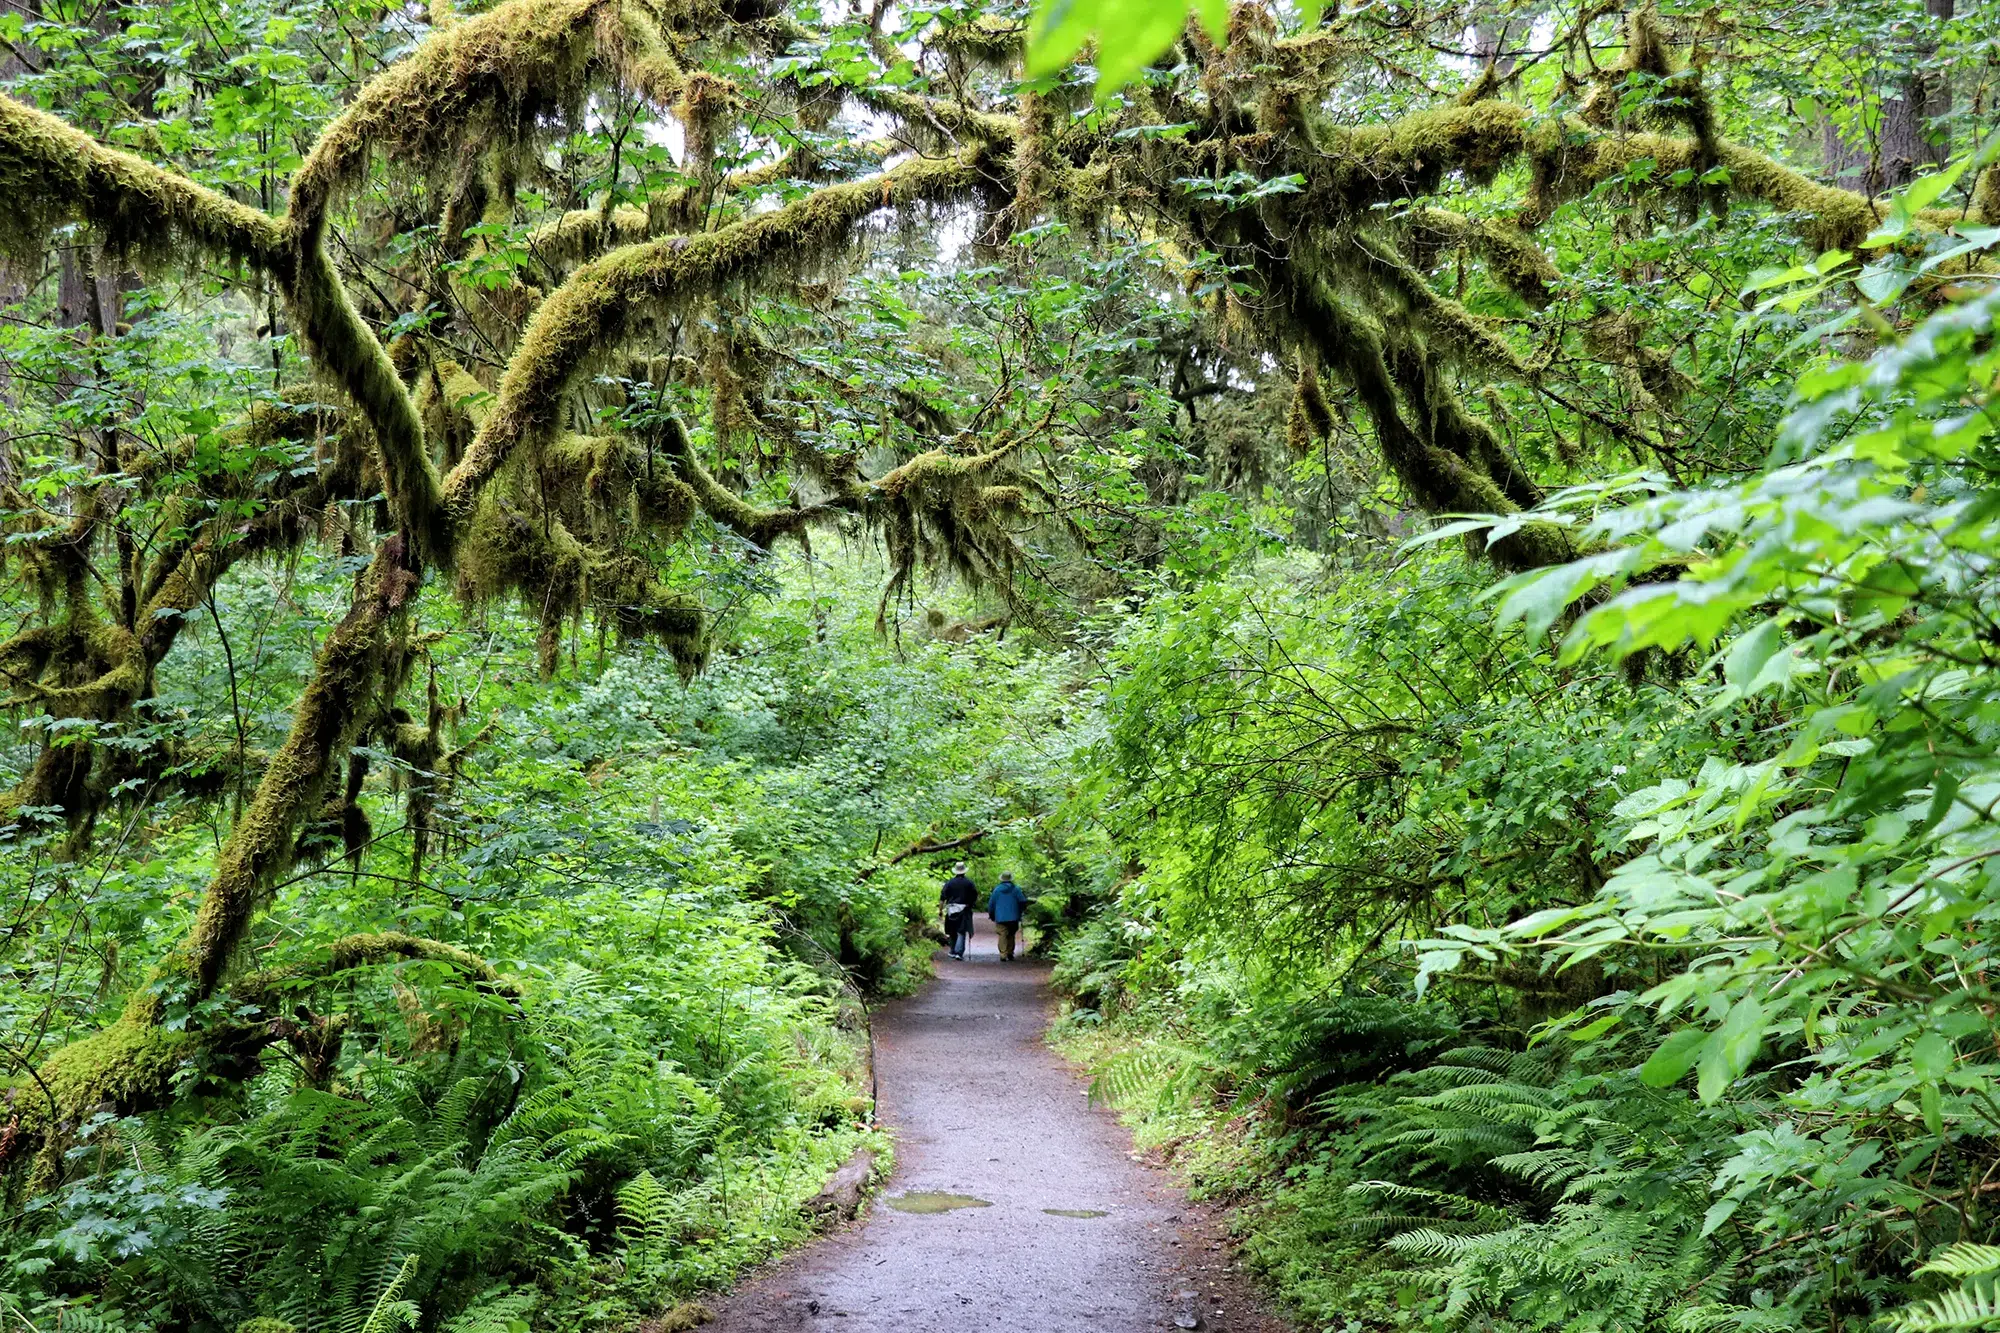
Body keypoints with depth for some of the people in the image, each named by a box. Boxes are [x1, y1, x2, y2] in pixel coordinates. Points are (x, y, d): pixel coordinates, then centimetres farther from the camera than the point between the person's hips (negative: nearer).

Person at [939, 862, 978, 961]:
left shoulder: (949, 882, -1)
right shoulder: (969, 883, -2)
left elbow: (942, 898, -3)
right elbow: (975, 897, 2)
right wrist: (970, 904, 18)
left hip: (951, 911, 2)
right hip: (964, 911, -2)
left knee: (952, 932, 16)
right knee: (961, 932, -2)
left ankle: (953, 951, 24)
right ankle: (959, 952, -15)